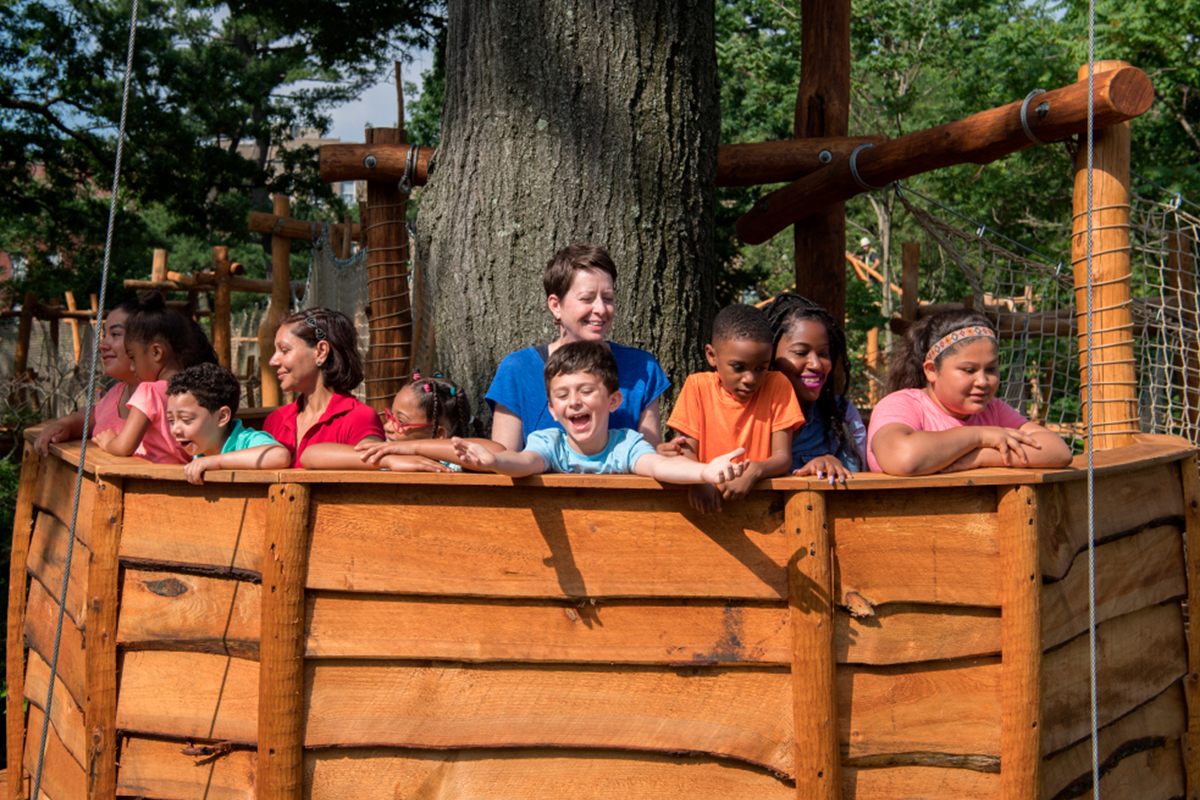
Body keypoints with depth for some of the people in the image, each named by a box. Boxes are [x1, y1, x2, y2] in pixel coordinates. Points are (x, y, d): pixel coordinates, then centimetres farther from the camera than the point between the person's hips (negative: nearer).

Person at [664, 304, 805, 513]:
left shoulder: (777, 385, 2)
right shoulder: (698, 386, 4)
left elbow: (783, 457, -3)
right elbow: (689, 451, 0)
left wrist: (755, 470, -24)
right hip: (709, 502, 1)